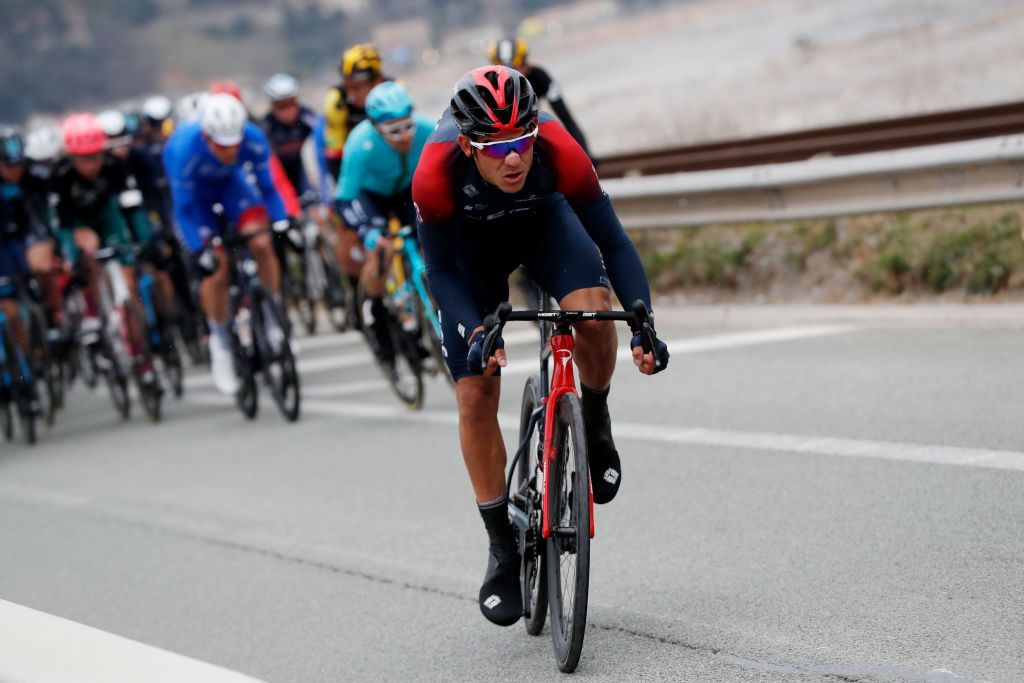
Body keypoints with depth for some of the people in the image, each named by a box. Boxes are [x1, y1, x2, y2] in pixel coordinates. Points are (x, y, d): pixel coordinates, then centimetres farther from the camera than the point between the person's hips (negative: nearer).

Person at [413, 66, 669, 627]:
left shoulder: (559, 152, -37)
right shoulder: (436, 174, -37)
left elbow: (613, 242, -28)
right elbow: (440, 271, -23)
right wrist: (475, 334, -39)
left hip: (542, 222, 0)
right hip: (469, 242, 0)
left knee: (593, 311, -31)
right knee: (475, 394, -7)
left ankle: (595, 424, 0)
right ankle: (503, 550, 6)